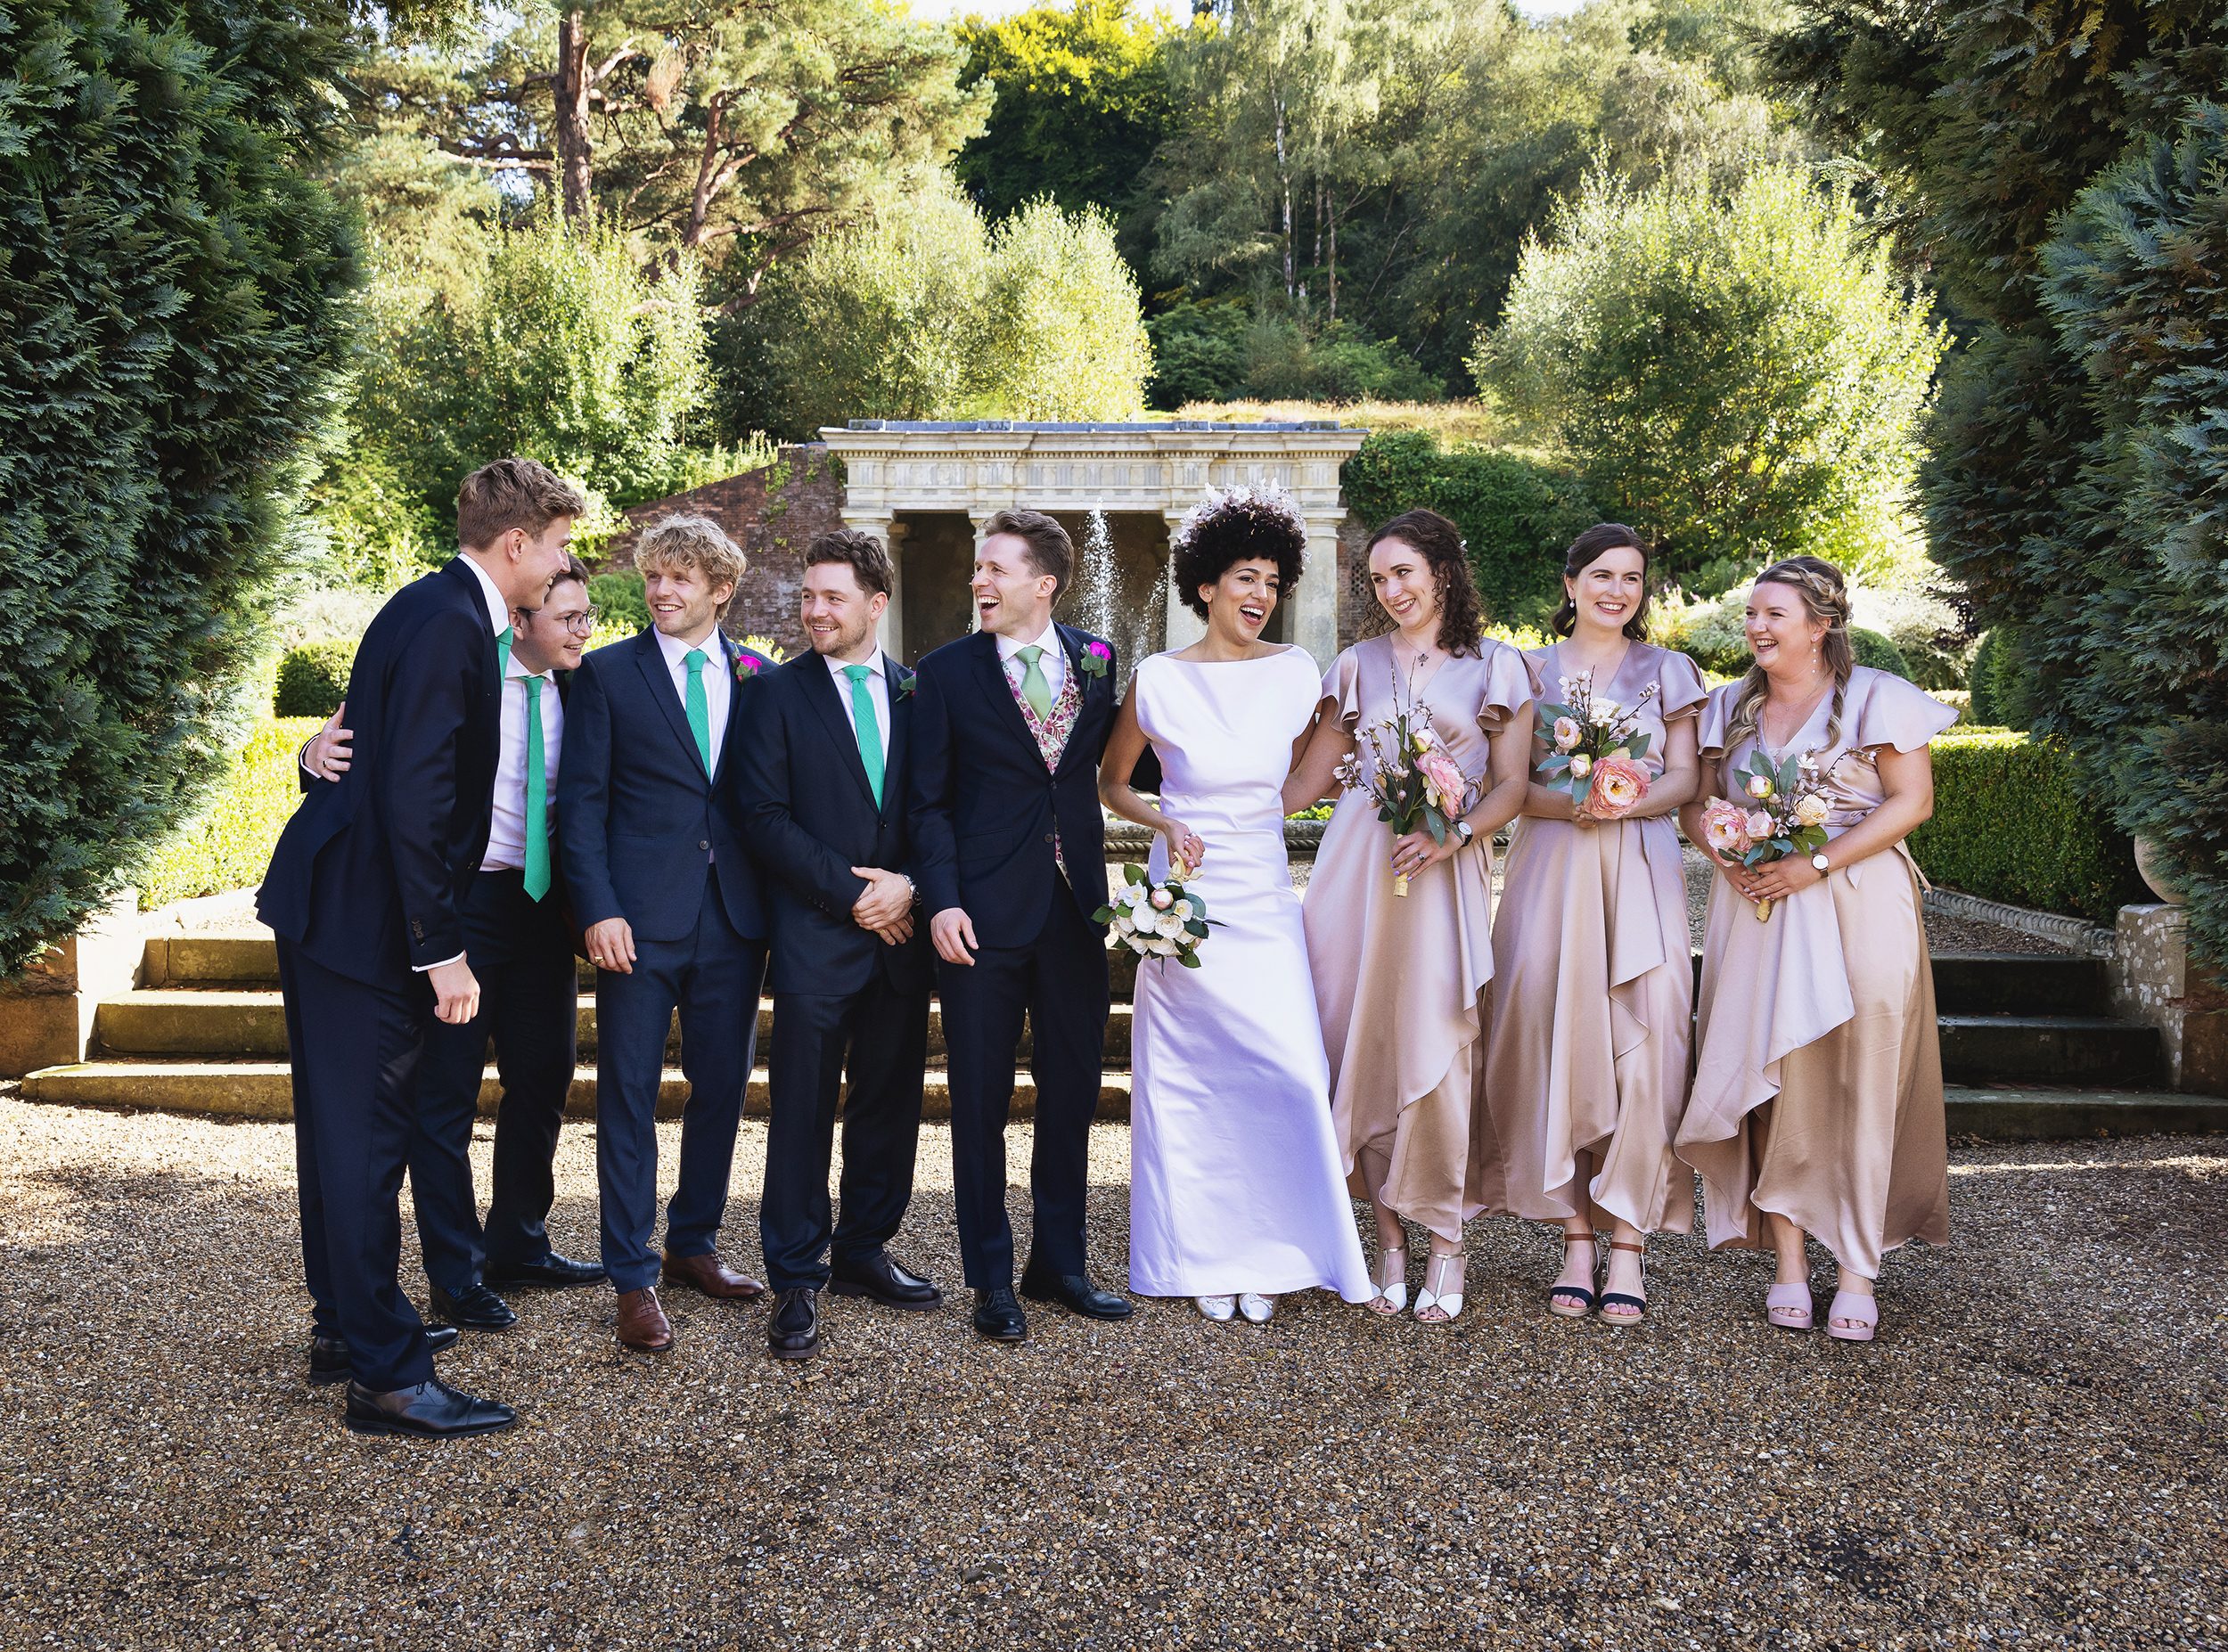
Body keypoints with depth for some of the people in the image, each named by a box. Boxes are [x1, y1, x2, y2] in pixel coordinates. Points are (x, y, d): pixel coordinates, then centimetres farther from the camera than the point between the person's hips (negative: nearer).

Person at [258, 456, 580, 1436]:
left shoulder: (444, 612, 12)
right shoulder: (447, 622, -19)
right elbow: (412, 796, -25)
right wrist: (440, 946, -23)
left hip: (329, 908, 11)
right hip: (363, 917, -11)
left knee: (344, 1128, 19)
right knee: (366, 1140, -4)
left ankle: (346, 1321, 34)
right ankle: (385, 1376, 3)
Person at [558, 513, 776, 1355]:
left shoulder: (760, 678, 8)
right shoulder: (606, 674, 2)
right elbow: (580, 802, -1)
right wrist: (598, 909, -11)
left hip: (734, 919, 3)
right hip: (640, 916, -3)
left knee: (722, 1088, 11)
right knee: (629, 1094, 0)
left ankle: (693, 1245, 28)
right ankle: (633, 1277, 8)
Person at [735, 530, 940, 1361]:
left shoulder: (917, 693, 9)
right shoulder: (778, 692, 0)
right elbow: (764, 816, -6)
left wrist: (910, 885, -9)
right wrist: (850, 892, -12)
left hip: (901, 936, 3)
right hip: (816, 937, -3)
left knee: (889, 1103, 10)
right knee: (803, 1111, 0)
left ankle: (863, 1252, 24)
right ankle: (797, 1280, 8)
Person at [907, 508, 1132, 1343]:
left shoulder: (1098, 661, 6)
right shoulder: (946, 671, -1)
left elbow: (1107, 763, 13)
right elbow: (928, 800, -2)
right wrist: (941, 900, -12)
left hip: (1076, 905, 3)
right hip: (985, 913, -3)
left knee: (1072, 1092, 10)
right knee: (981, 1100, 4)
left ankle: (1059, 1262, 25)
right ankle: (991, 1279, 16)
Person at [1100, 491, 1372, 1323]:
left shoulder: (1295, 673, 3)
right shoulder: (1159, 681, -4)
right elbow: (1111, 786, 9)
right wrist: (1167, 824, -6)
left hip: (1266, 901, 2)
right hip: (1185, 899, -2)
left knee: (1288, 1072, -7)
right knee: (1187, 1080, 2)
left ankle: (1265, 1255, 8)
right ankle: (1202, 1259, 15)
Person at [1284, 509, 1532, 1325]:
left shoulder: (1496, 666, 7)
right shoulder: (1359, 665, 14)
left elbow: (1511, 785, 2)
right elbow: (1311, 778, 14)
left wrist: (1451, 836, -15)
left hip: (1445, 869, -2)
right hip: (1358, 862, 3)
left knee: (1437, 1049, -7)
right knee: (1364, 1042, -1)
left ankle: (1446, 1245, 5)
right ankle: (1390, 1241, 9)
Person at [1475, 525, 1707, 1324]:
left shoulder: (1666, 670, 13)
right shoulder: (1533, 668, 13)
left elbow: (1684, 777, 6)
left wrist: (1625, 801, -13)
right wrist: (1565, 801, -14)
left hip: (1639, 869, 0)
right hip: (1550, 867, 1)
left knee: (1640, 1041, -10)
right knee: (1553, 1037, -6)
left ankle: (1628, 1239, -6)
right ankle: (1575, 1236, 1)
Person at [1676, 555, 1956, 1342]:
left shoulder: (1876, 699, -1)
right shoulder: (1731, 707, 13)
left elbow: (1912, 801, -7)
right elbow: (1694, 800, 14)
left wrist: (1815, 864, -15)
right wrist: (1727, 856, -8)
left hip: (1856, 906, -4)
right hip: (1755, 909, 4)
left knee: (1858, 1086, -3)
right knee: (1767, 1078, -1)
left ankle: (1858, 1270, 4)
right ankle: (1788, 1263, 5)